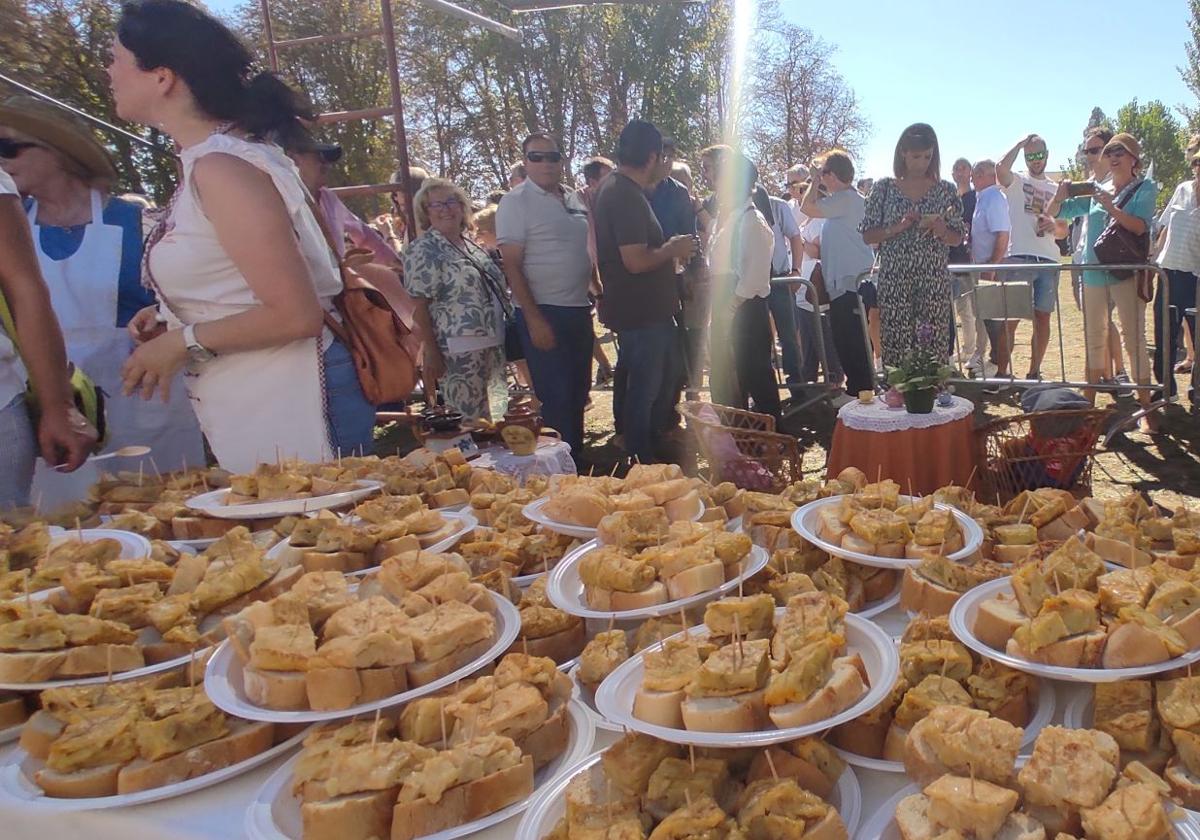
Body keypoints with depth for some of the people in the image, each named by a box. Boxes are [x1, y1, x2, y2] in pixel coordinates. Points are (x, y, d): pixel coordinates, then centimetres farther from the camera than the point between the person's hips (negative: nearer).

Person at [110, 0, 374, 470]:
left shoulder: (221, 167, -16)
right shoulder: (209, 160, 13)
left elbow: (295, 314, -21)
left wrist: (181, 343, -11)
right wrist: (174, 322, 11)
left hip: (289, 404, -10)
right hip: (253, 408, 10)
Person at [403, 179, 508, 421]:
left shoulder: (471, 245, 15)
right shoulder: (422, 250, -7)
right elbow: (419, 306, -12)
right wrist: (431, 352, -18)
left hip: (492, 344, 7)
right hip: (458, 351, -7)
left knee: (491, 415, 14)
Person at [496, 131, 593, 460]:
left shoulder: (573, 199, 12)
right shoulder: (516, 203, -9)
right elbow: (512, 266, -13)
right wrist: (534, 319, -18)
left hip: (579, 309, 7)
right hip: (544, 312, -7)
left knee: (579, 392, 14)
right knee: (557, 398, -3)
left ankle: (577, 456, 28)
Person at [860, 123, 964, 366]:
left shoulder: (946, 190, 9)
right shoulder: (884, 188, 6)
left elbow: (957, 238, 13)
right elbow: (867, 235, 3)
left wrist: (941, 230, -9)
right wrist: (898, 227, -12)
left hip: (935, 281, 1)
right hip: (894, 280, -1)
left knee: (935, 345, -3)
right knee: (896, 345, -3)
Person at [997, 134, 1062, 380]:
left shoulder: (1056, 190, 19)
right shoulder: (1017, 181, 7)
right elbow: (1001, 168, -18)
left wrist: (1054, 224, -3)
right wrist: (1020, 144, -5)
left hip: (1049, 259, 4)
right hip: (1019, 257, -4)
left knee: (1042, 316, 5)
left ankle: (1034, 371, 14)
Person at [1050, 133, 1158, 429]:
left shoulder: (1145, 188, 2)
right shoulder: (1096, 191, 13)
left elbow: (1140, 226, -13)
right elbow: (1054, 212, 15)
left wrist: (1110, 207, -23)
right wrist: (1060, 196, -6)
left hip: (1126, 273, -4)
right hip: (1093, 273, 5)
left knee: (1134, 338, -6)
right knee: (1094, 340, 11)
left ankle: (1146, 407, -1)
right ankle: (1089, 402, 19)